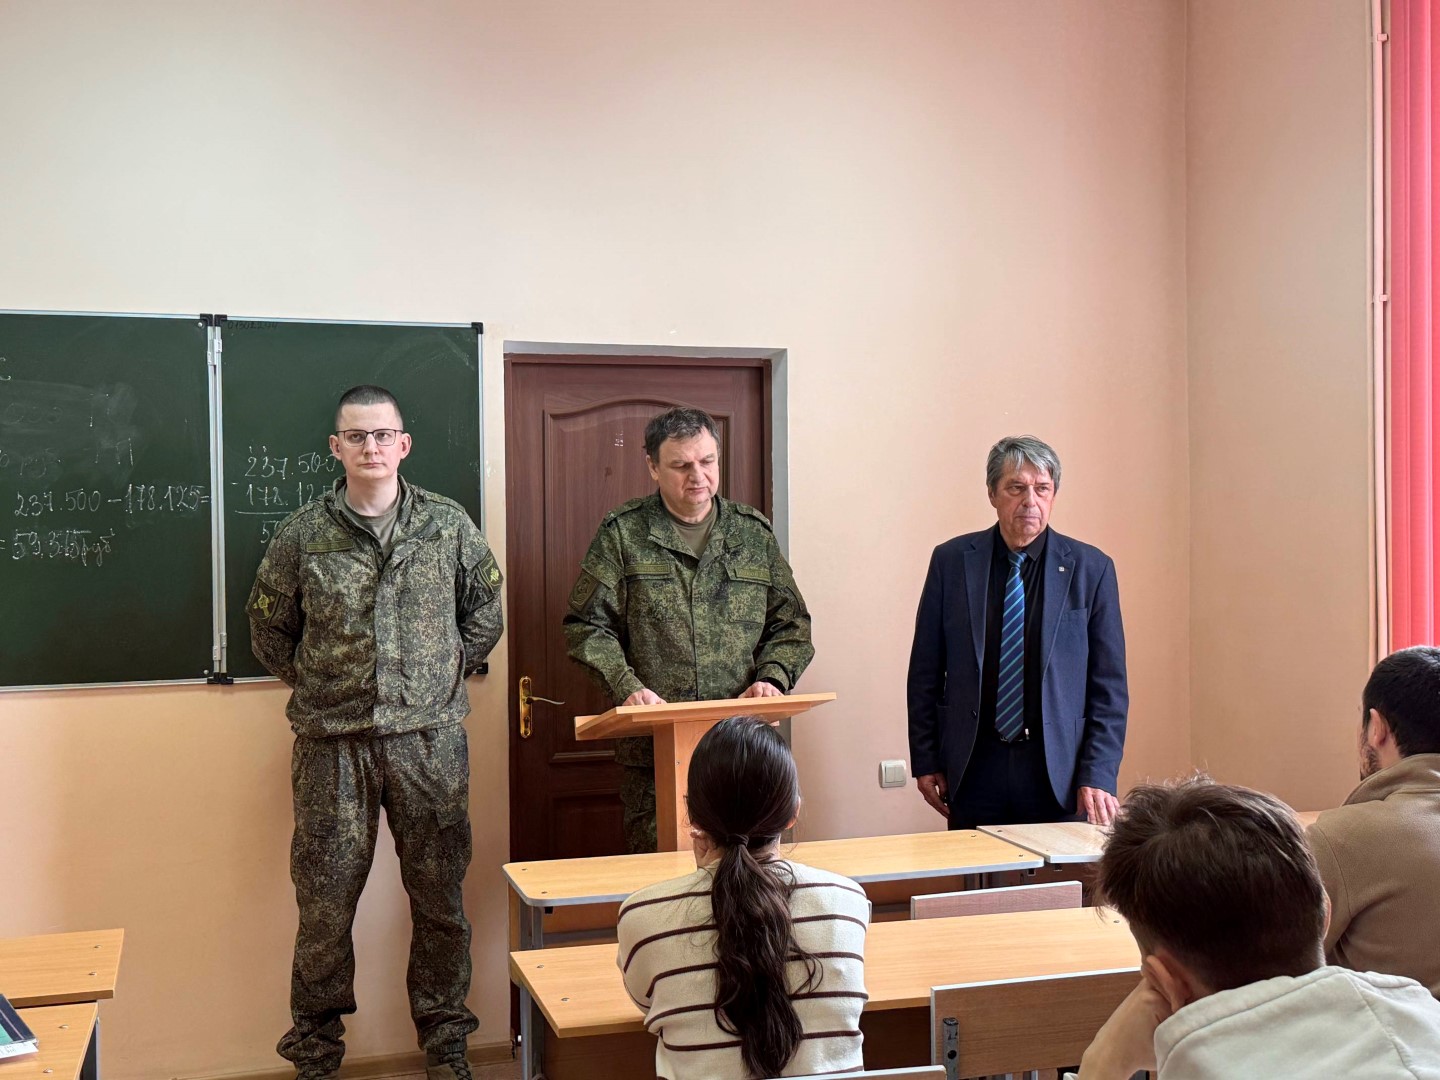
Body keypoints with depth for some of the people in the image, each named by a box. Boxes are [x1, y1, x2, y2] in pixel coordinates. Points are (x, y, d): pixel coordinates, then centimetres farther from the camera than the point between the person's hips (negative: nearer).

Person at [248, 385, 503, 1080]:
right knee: (325, 900, 5)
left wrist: (447, 673, 10)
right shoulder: (303, 533, 2)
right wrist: (314, 687, 7)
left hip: (430, 737, 1)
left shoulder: (448, 524, 4)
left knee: (440, 896, 8)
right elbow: (268, 628, 12)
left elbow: (485, 610, 15)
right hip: (332, 743, 0)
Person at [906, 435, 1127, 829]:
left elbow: (1109, 686, 0)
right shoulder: (952, 561, 2)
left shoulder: (1091, 568, 0)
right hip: (974, 768, 1)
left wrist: (1098, 776, -7)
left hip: (1058, 770, 0)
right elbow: (925, 673, 6)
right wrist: (925, 761, 3)